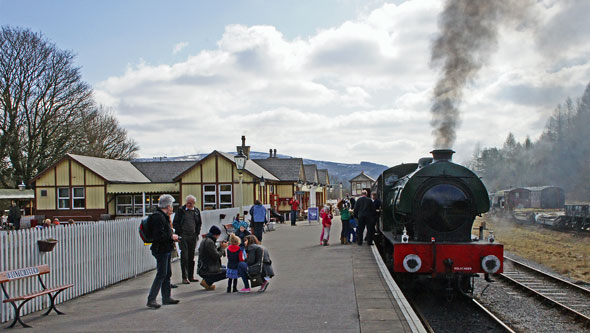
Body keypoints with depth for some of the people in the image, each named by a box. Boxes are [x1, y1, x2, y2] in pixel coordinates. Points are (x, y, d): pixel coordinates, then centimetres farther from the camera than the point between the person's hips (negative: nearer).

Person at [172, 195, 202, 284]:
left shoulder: (197, 211, 9)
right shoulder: (181, 210, -1)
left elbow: (199, 223, 17)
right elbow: (176, 223, -1)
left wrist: (197, 233, 7)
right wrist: (179, 233, -8)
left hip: (193, 237, 4)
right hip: (183, 237, -4)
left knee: (192, 257, 9)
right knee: (184, 257, -4)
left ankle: (191, 276, 17)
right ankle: (185, 277, 0)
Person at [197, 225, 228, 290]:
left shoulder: (204, 240, 13)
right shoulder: (209, 242, -19)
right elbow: (216, 256, -20)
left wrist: (220, 247, 8)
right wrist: (222, 248, -6)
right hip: (206, 271, -10)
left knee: (224, 267, 28)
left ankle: (207, 280, 11)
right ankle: (207, 281, -6)